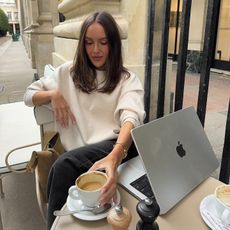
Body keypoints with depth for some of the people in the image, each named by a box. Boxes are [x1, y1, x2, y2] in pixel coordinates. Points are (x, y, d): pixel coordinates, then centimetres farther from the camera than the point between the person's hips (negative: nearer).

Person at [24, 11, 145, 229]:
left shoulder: (127, 79, 7)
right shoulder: (69, 71, 17)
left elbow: (130, 117, -13)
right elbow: (29, 95, 23)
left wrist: (114, 157, -34)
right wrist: (53, 94, -1)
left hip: (119, 146, -2)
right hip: (81, 156, 3)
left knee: (65, 165, -31)